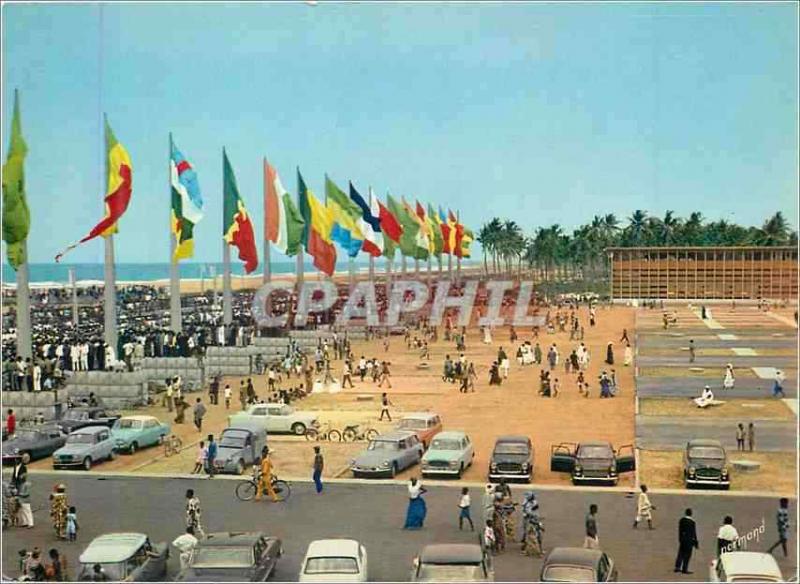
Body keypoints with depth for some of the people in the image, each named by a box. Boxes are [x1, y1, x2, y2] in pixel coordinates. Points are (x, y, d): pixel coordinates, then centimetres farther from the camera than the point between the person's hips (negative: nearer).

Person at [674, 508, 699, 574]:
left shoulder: (681, 520, 1)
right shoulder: (692, 521, -16)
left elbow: (680, 530, 7)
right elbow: (694, 532, -11)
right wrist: (696, 543, -3)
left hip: (682, 539, 6)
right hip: (689, 540, -6)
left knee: (681, 553, 14)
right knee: (687, 555, 3)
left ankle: (677, 567, 16)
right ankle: (684, 569, 6)